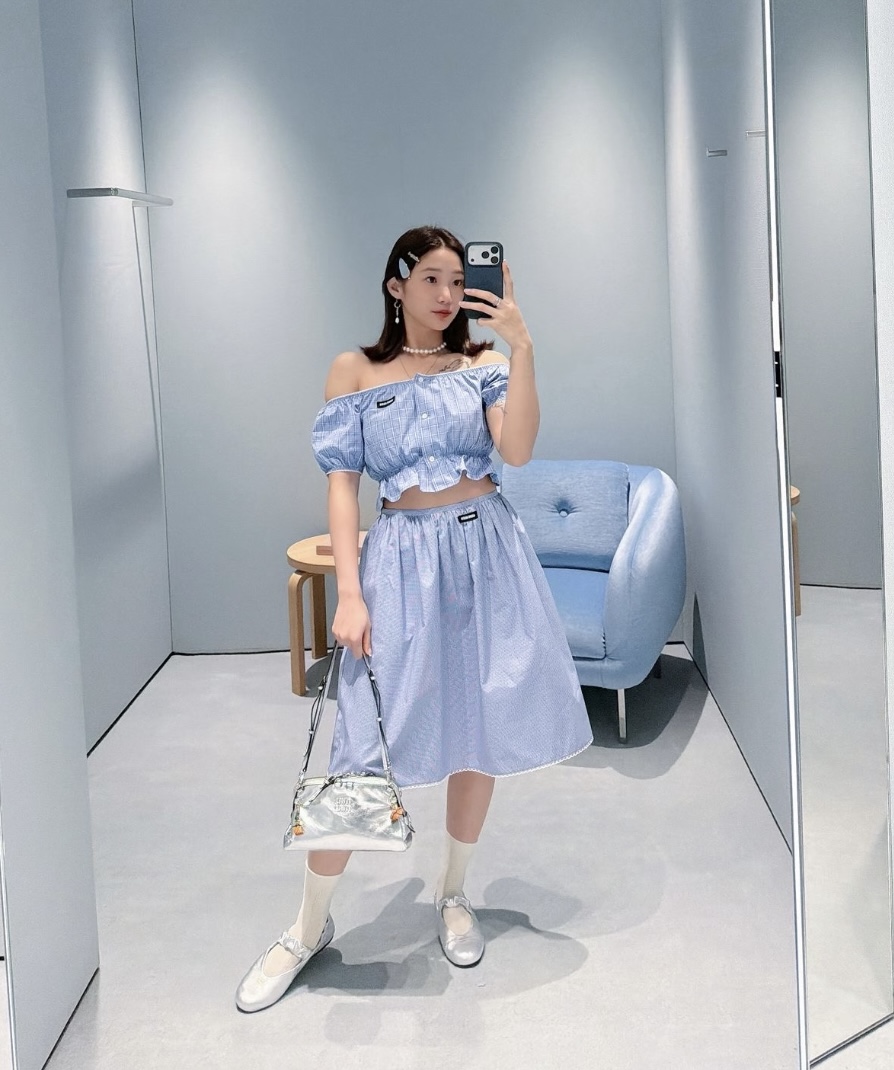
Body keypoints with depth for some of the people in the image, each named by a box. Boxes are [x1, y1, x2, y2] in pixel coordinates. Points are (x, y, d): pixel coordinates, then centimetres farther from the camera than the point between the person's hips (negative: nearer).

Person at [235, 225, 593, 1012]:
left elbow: (516, 451, -10)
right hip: (403, 554, -2)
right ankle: (312, 924, 10)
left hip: (485, 551, 2)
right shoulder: (354, 372, 4)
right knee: (366, 744, -6)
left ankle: (453, 895, 29)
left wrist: (522, 346, -18)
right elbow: (342, 483, -1)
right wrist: (349, 593, -10)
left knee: (480, 729, 8)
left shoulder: (483, 363, 7)